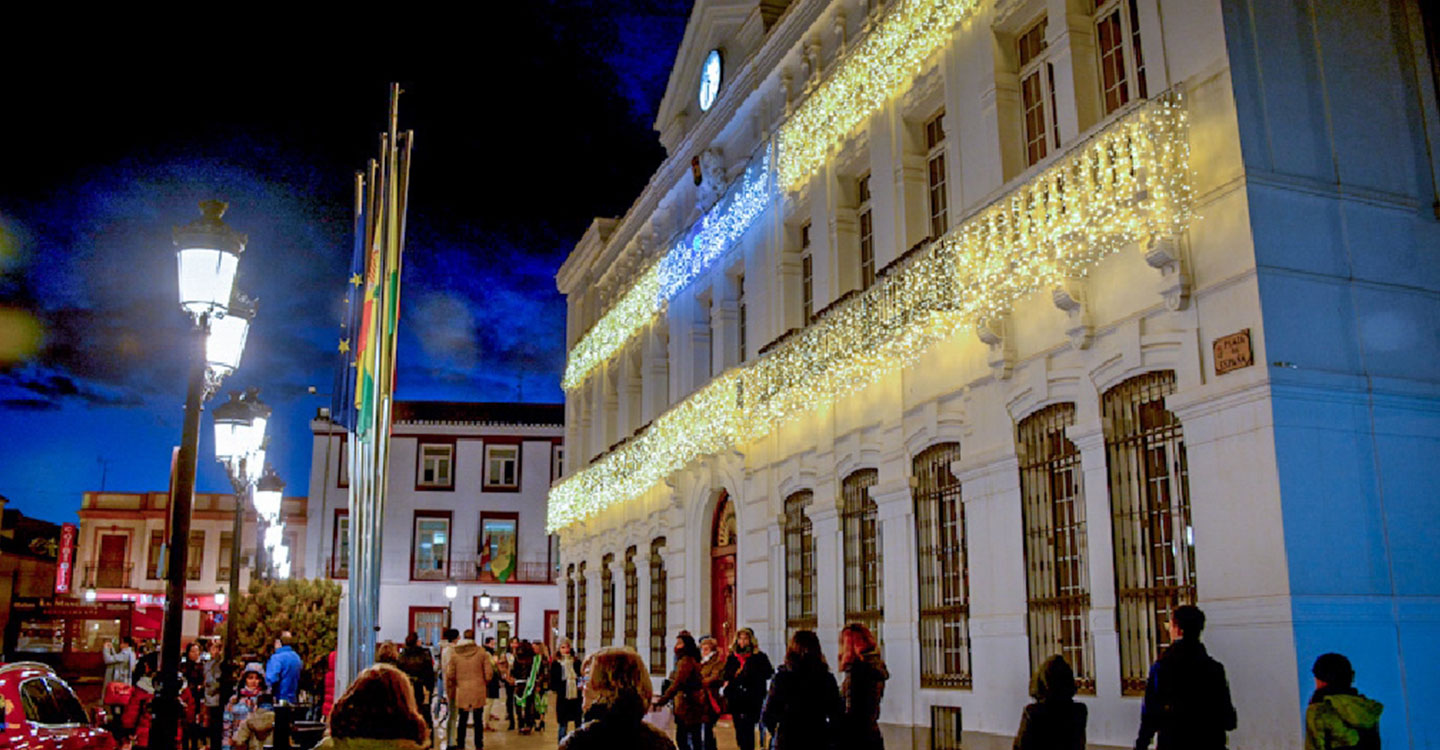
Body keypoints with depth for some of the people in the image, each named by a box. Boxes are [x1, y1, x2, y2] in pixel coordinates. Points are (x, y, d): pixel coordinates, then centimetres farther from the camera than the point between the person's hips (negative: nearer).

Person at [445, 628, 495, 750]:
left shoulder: (454, 653, -3)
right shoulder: (482, 652, -4)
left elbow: (450, 675, 0)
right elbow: (489, 673, -3)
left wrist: (450, 690, 13)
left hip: (462, 691, 0)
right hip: (479, 691, 0)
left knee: (462, 720, 10)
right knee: (478, 720, 9)